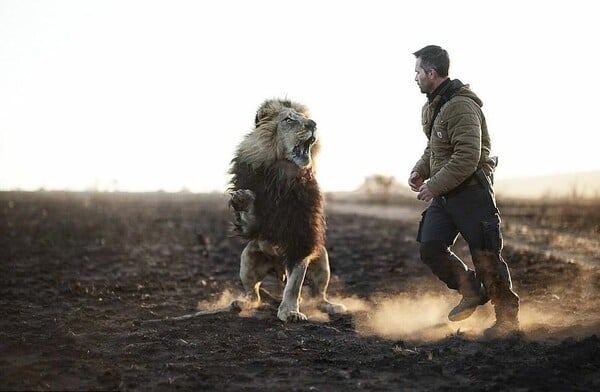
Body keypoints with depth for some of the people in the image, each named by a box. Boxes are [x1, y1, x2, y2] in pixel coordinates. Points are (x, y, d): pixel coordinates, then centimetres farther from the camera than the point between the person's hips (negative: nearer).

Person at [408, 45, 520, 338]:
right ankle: (472, 292, 22)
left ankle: (507, 319, 9)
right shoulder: (432, 106, 12)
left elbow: (467, 158, -26)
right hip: (444, 193, 9)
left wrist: (434, 186, -21)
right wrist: (421, 170, 6)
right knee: (430, 248, 4)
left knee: (486, 257, -3)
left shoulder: (461, 106, -20)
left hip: (471, 192, -9)